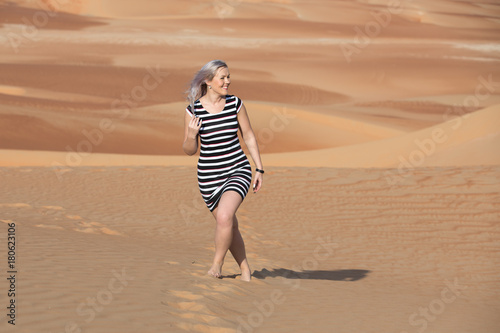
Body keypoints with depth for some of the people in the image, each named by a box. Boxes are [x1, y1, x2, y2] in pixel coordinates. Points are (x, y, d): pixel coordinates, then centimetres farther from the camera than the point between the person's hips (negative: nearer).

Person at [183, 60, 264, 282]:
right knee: (230, 226, 12)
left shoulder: (235, 104, -3)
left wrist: (259, 169, 4)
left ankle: (216, 266, -4)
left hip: (238, 171, -1)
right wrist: (191, 135, -20)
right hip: (209, 176, 1)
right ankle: (245, 269, 33)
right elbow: (189, 150, 1)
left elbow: (248, 137, 7)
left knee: (224, 217, -24)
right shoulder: (193, 110, -6)